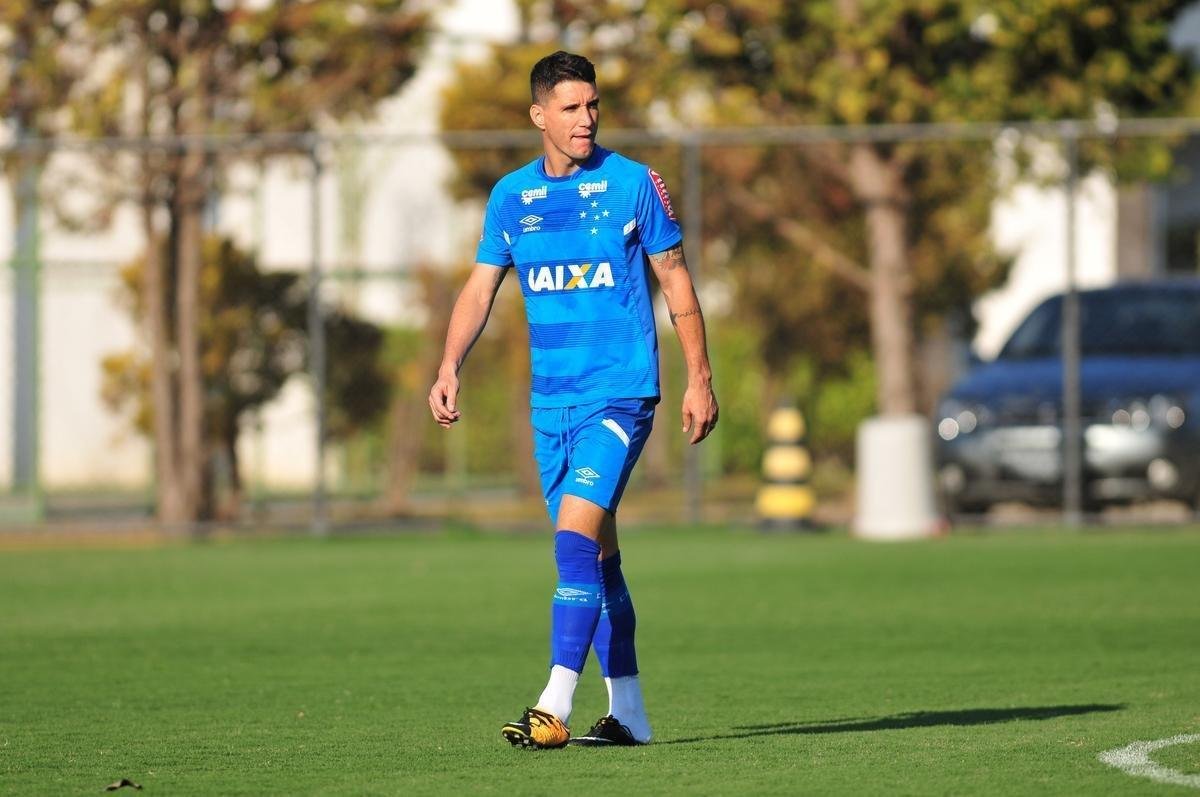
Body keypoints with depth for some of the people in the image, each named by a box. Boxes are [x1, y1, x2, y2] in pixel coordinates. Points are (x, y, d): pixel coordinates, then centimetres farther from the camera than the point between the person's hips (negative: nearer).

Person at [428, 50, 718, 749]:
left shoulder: (634, 183, -2)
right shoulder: (511, 195, 8)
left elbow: (676, 280, 4)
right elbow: (481, 288, 11)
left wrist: (700, 378, 1)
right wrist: (450, 367, -5)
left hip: (621, 394, -5)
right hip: (550, 402, 5)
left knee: (576, 533, -19)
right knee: (595, 553, 8)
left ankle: (556, 706, -23)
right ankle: (627, 712, 15)